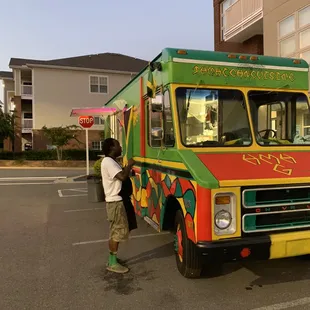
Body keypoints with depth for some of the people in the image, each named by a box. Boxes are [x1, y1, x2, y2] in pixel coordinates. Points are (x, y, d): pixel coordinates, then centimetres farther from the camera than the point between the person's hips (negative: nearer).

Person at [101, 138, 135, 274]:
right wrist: (130, 165, -13)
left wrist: (128, 169, 5)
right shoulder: (108, 162, -17)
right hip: (115, 202, -11)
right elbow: (122, 176, -27)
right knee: (117, 232, -5)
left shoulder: (111, 162, 16)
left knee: (115, 231, 16)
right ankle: (112, 263, 4)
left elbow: (121, 176, 19)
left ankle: (112, 258, 27)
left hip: (116, 201, 11)